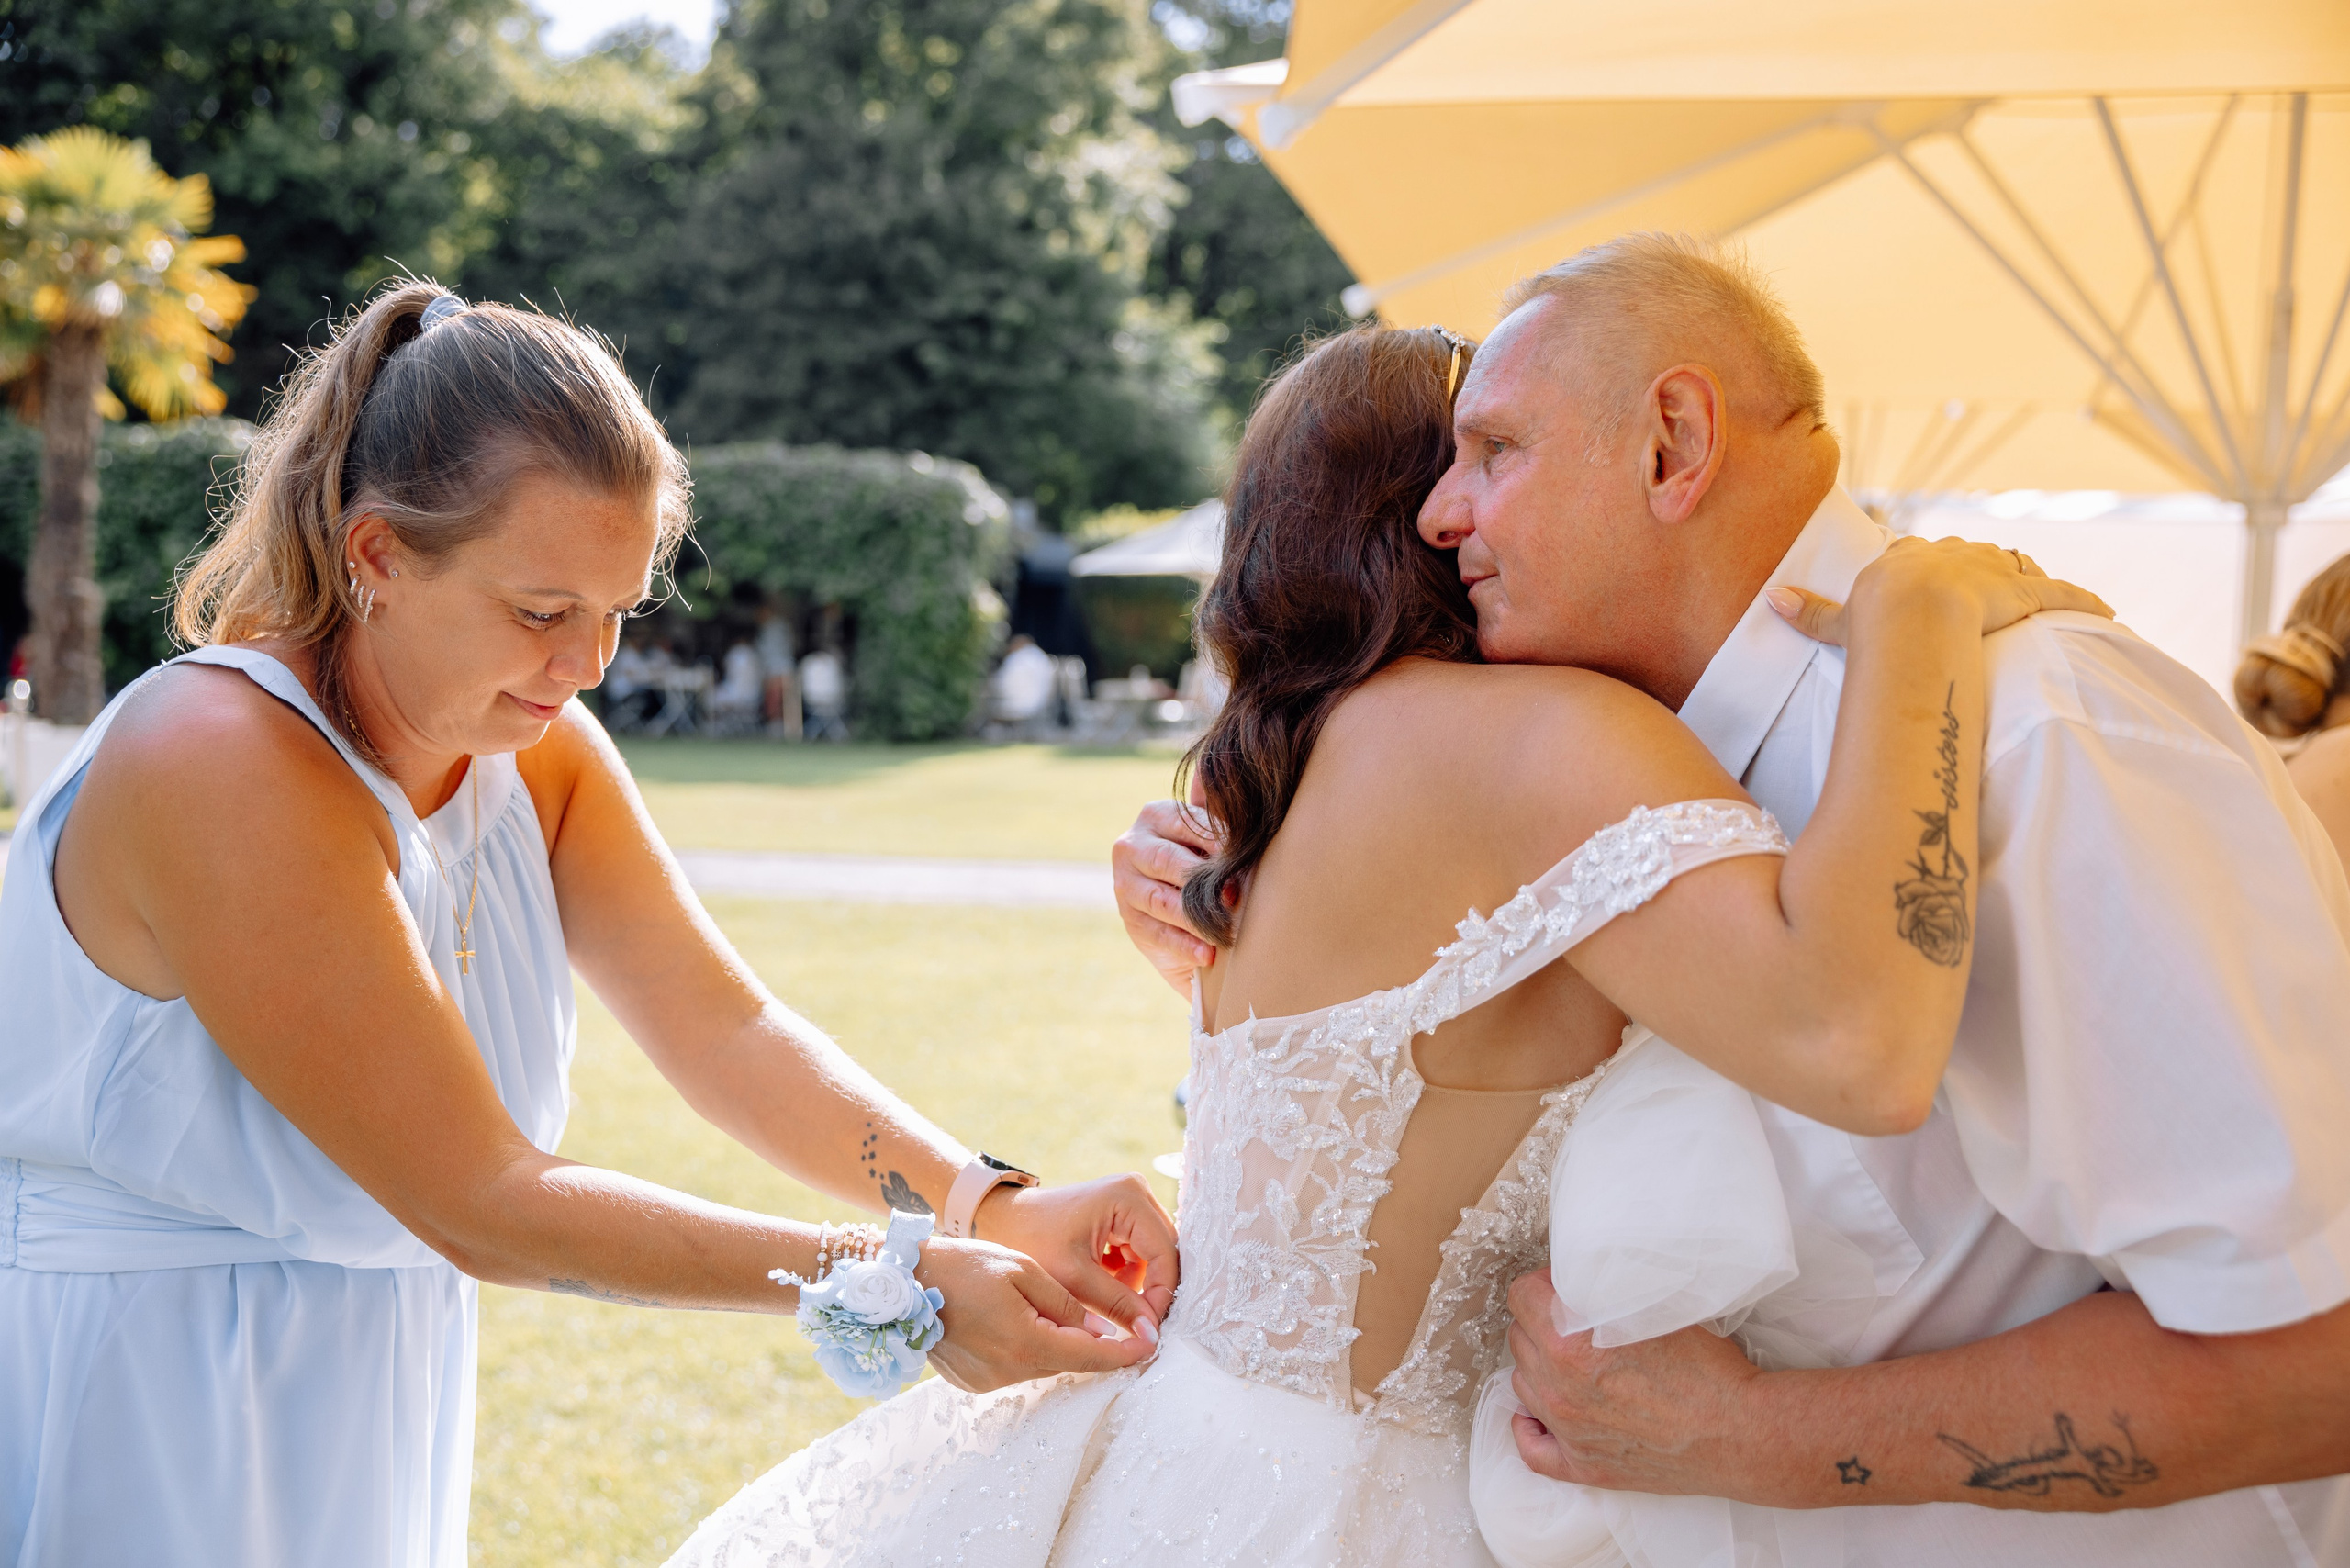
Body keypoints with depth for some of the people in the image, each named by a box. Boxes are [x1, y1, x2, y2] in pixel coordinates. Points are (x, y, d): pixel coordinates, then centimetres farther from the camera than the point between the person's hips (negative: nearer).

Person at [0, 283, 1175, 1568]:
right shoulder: (224, 772, -28)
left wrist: (990, 1207, -19)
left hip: (365, 1401, 7)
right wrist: (894, 1279, -26)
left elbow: (724, 1025, -5)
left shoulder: (534, 745, -4)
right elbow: (484, 1206, -27)